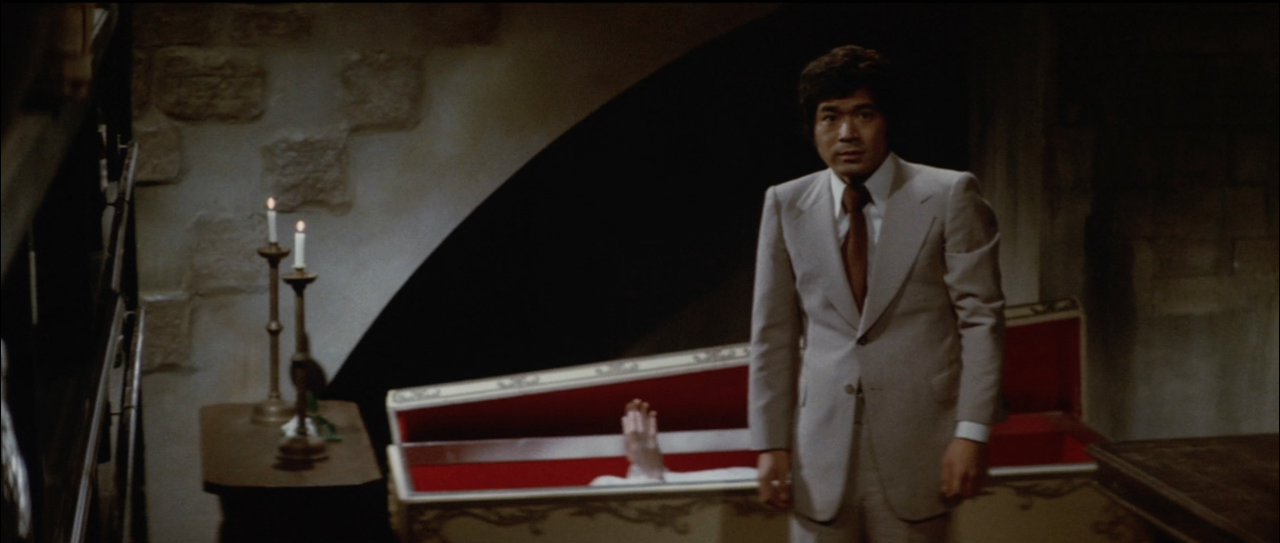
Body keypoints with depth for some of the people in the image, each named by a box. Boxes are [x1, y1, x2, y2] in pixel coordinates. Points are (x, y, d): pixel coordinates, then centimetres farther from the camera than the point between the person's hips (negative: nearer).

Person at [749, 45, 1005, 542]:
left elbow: (981, 318, -2)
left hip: (916, 451, -2)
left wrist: (972, 432, -8)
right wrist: (770, 442, 3)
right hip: (821, 460, 2)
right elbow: (773, 333, 6)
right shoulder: (785, 205, 5)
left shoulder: (949, 196, -2)